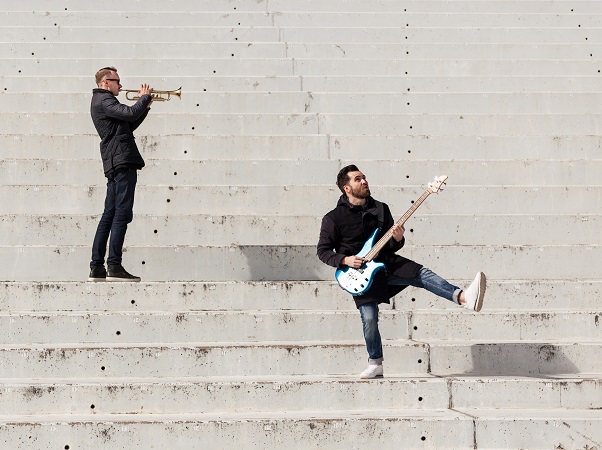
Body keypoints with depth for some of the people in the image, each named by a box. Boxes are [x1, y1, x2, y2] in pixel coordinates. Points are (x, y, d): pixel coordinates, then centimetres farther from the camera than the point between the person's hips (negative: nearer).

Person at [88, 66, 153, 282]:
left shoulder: (101, 101, 26)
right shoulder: (104, 100, -6)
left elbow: (128, 126, 27)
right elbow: (130, 113, -21)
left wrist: (145, 106, 18)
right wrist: (145, 97, -4)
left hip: (114, 164, 10)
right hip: (122, 160, -10)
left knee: (110, 215, 9)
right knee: (122, 214, -12)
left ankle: (97, 268, 9)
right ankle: (114, 266, -16)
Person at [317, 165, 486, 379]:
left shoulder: (380, 208, 7)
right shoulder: (333, 218, -6)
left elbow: (392, 247, 11)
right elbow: (323, 250, -2)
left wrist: (397, 239, -14)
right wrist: (345, 260, -18)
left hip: (386, 262, 3)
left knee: (422, 274, -20)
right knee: (369, 320, -7)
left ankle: (465, 298, -38)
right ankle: (375, 365, 11)